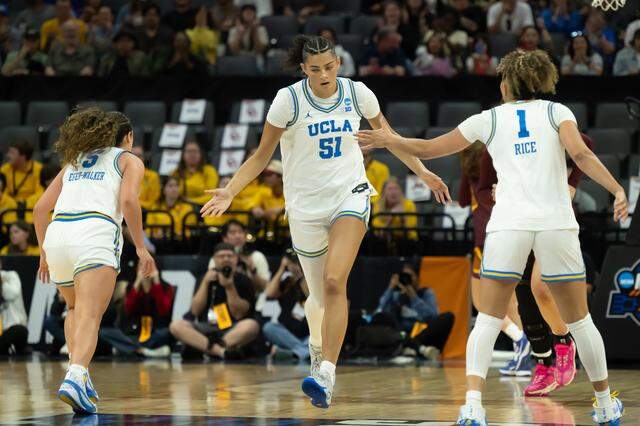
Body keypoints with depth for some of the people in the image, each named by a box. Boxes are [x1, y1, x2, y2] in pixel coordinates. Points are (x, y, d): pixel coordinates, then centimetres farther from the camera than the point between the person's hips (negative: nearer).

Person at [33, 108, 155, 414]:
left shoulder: (73, 163, 31)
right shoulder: (129, 160, 17)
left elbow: (40, 208, 24)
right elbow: (128, 200, -2)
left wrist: (44, 253, 31)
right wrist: (140, 247, 3)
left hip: (57, 234, 5)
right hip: (94, 233, -5)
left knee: (75, 309, 28)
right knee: (89, 317, -15)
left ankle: (77, 372, 13)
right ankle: (75, 378, -38)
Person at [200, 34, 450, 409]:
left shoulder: (358, 94, -3)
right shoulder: (289, 100, -9)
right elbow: (262, 156, -2)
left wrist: (424, 173, 15)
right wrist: (230, 191, -14)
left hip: (350, 195, 0)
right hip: (305, 205, 0)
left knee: (334, 282, -22)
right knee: (320, 297, 10)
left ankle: (327, 378, -27)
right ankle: (317, 348, 44)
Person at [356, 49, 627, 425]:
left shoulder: (489, 119, 14)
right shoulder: (557, 111, 12)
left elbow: (427, 149, 20)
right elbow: (581, 154, -7)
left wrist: (387, 139, 35)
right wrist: (617, 190, -12)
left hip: (508, 225, 0)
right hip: (557, 223, 0)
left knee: (488, 321, 3)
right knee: (579, 320, 13)